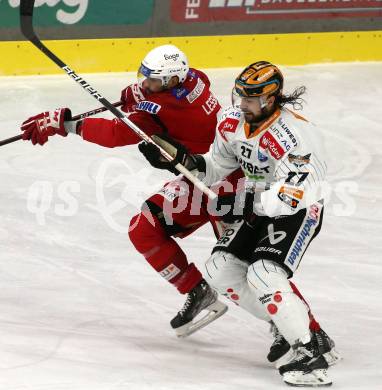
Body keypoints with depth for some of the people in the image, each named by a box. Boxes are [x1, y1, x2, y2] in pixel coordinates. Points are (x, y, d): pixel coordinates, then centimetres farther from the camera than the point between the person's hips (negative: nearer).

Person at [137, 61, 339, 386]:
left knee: (263, 276, -25)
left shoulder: (292, 134, -30)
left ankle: (310, 354, -21)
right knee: (221, 270, 1)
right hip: (257, 206, 9)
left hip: (299, 211, -9)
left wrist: (241, 203, -34)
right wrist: (184, 159, -10)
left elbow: (291, 197, -34)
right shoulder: (234, 121, -6)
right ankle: (286, 321, 13)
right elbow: (217, 166, 8)